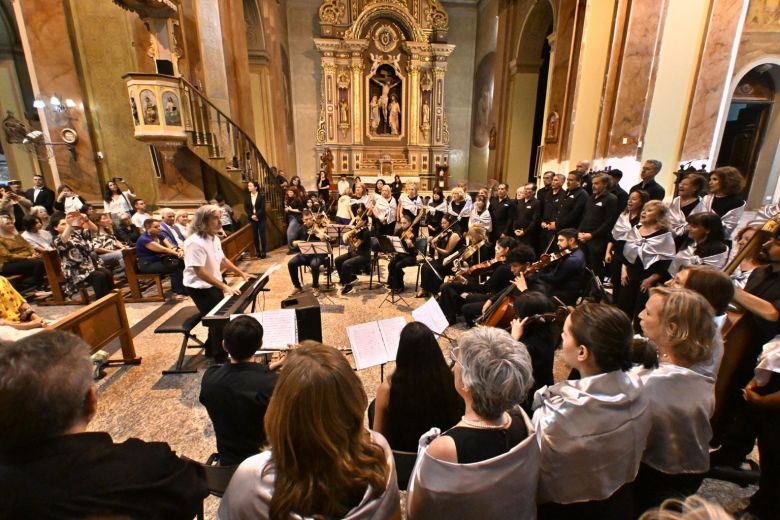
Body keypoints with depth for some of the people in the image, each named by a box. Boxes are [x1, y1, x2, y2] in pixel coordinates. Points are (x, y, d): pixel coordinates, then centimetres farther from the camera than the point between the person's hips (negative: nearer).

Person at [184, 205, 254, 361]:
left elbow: (223, 260, 12)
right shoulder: (195, 243, -27)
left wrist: (241, 273, 6)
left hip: (213, 285, 9)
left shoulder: (214, 238, 2)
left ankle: (212, 350, 38)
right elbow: (200, 271, -31)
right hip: (200, 288, -9)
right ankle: (220, 357, 15)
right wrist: (224, 286, -34)